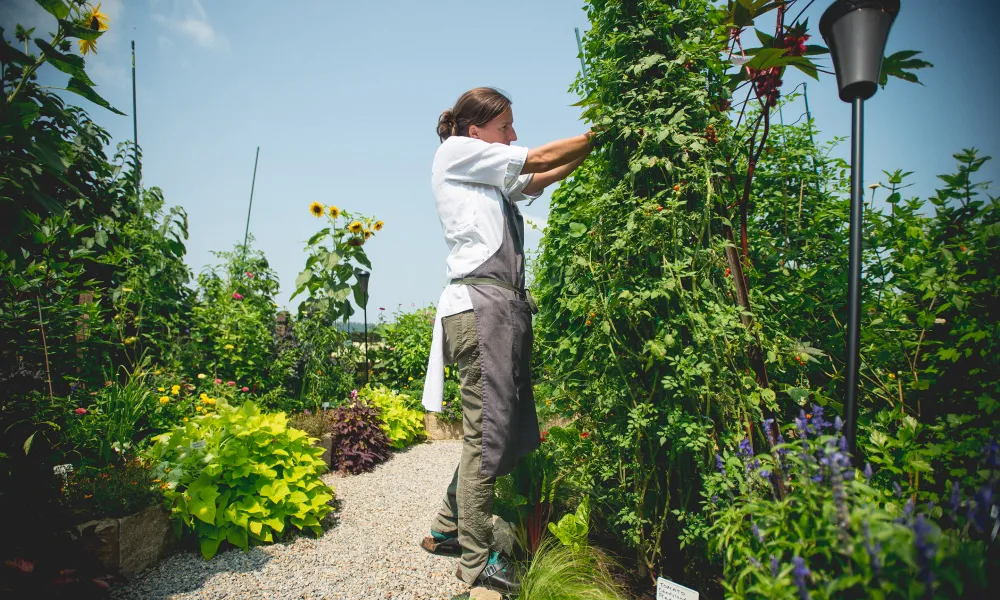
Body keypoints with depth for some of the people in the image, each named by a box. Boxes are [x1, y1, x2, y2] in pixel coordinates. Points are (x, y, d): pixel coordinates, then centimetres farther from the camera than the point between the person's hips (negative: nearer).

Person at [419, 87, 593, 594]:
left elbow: (540, 179, 23)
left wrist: (592, 147, 16)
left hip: (506, 305, 9)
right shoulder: (455, 152, 3)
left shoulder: (493, 180, 27)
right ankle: (477, 560, 7)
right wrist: (599, 135, 12)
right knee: (487, 431, -6)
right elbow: (539, 159, 2)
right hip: (480, 302, -9)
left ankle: (447, 530, 24)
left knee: (501, 429, 10)